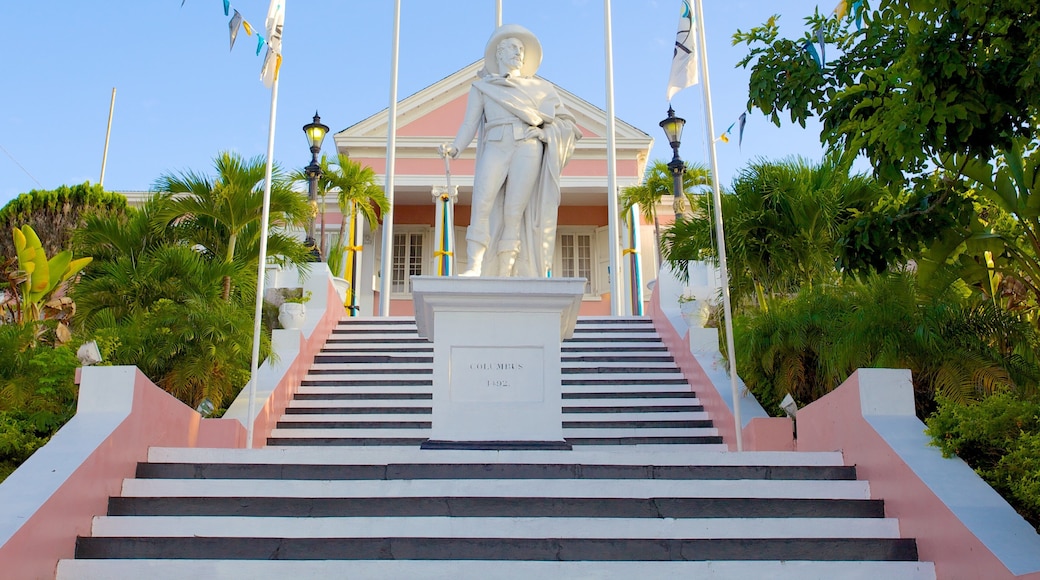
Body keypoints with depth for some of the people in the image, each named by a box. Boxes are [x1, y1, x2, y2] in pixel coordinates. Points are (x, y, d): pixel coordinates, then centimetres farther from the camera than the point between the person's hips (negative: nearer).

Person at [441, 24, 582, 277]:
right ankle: (474, 269, -26)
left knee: (514, 213, -11)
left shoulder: (538, 87, 23)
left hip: (528, 149, 0)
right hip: (495, 147, 0)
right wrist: (454, 148, -8)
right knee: (481, 206, -21)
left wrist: (546, 133, 0)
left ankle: (505, 276, -14)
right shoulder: (481, 86, 20)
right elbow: (469, 124, 9)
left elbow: (565, 120, 20)